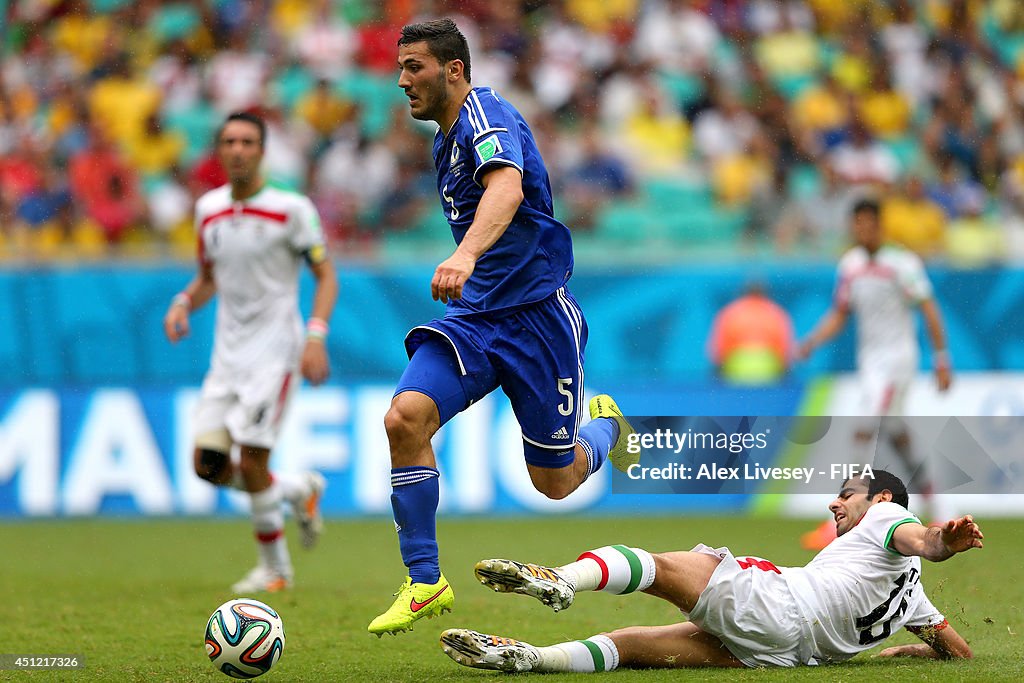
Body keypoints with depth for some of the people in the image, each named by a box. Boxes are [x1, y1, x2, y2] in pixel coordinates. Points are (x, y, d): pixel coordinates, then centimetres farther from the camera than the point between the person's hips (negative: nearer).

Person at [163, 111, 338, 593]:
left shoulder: (292, 209, -8)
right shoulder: (208, 209, 8)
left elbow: (325, 276, -4)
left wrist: (316, 336, -18)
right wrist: (183, 303, 0)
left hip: (275, 350, -6)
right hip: (228, 351, 6)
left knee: (251, 462, -12)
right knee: (208, 464, -3)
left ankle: (274, 567, 5)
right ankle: (297, 489, 23)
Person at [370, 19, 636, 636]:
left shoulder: (488, 117, -16)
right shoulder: (447, 141, 13)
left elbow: (507, 189, -37)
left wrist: (466, 254, -55)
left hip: (538, 313, -7)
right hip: (475, 315, 7)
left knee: (555, 482, 2)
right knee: (405, 418, -19)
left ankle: (603, 425, 37)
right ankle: (426, 582, -11)